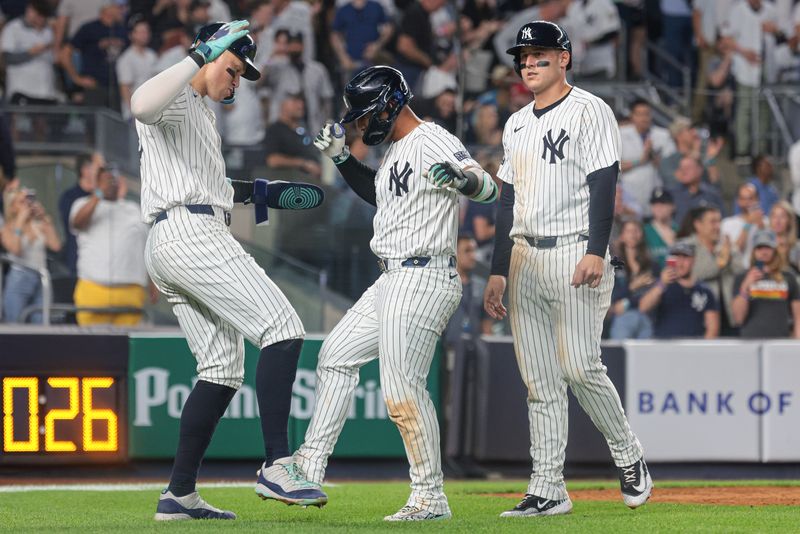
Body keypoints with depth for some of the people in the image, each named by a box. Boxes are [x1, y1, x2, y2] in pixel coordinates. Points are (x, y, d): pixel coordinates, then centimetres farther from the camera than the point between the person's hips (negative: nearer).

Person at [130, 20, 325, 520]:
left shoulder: (201, 111, 28)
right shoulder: (174, 96, -4)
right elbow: (144, 105, -29)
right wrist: (202, 55, -27)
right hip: (190, 232, -11)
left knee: (224, 368, 11)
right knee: (282, 328, -18)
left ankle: (180, 494, 8)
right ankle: (277, 463, -26)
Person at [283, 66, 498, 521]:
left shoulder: (432, 141, -14)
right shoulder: (396, 150, 17)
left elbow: (489, 189, -27)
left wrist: (463, 179, -50)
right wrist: (341, 157, 25)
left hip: (424, 277, -11)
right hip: (393, 280, 11)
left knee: (403, 389, -14)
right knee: (337, 356, 17)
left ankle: (431, 497, -8)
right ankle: (310, 467, 22)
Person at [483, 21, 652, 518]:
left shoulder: (589, 111, -2)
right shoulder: (516, 124, 19)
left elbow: (604, 185, -11)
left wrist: (596, 252, -21)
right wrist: (498, 271, 16)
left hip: (575, 252, -7)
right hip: (525, 260, 7)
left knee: (580, 367, -14)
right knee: (540, 380, 3)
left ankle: (630, 458, 6)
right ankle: (548, 490, 3)